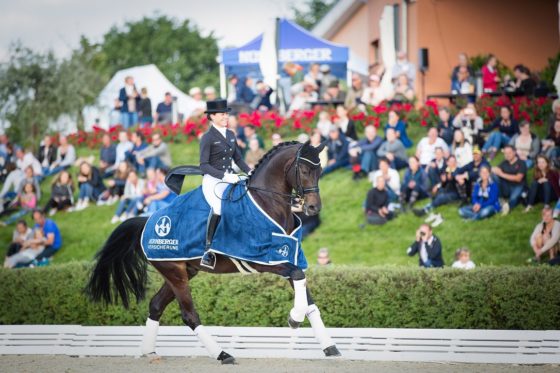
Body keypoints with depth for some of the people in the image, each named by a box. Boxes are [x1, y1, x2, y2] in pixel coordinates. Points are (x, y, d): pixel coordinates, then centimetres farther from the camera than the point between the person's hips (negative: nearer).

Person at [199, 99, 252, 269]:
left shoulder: (230, 134, 16)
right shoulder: (207, 138, -5)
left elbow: (238, 159, 20)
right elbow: (204, 166, -12)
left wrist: (250, 172, 4)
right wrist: (224, 176, -22)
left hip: (230, 179, 8)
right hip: (213, 181, -8)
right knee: (218, 206, -32)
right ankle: (208, 250, -27)